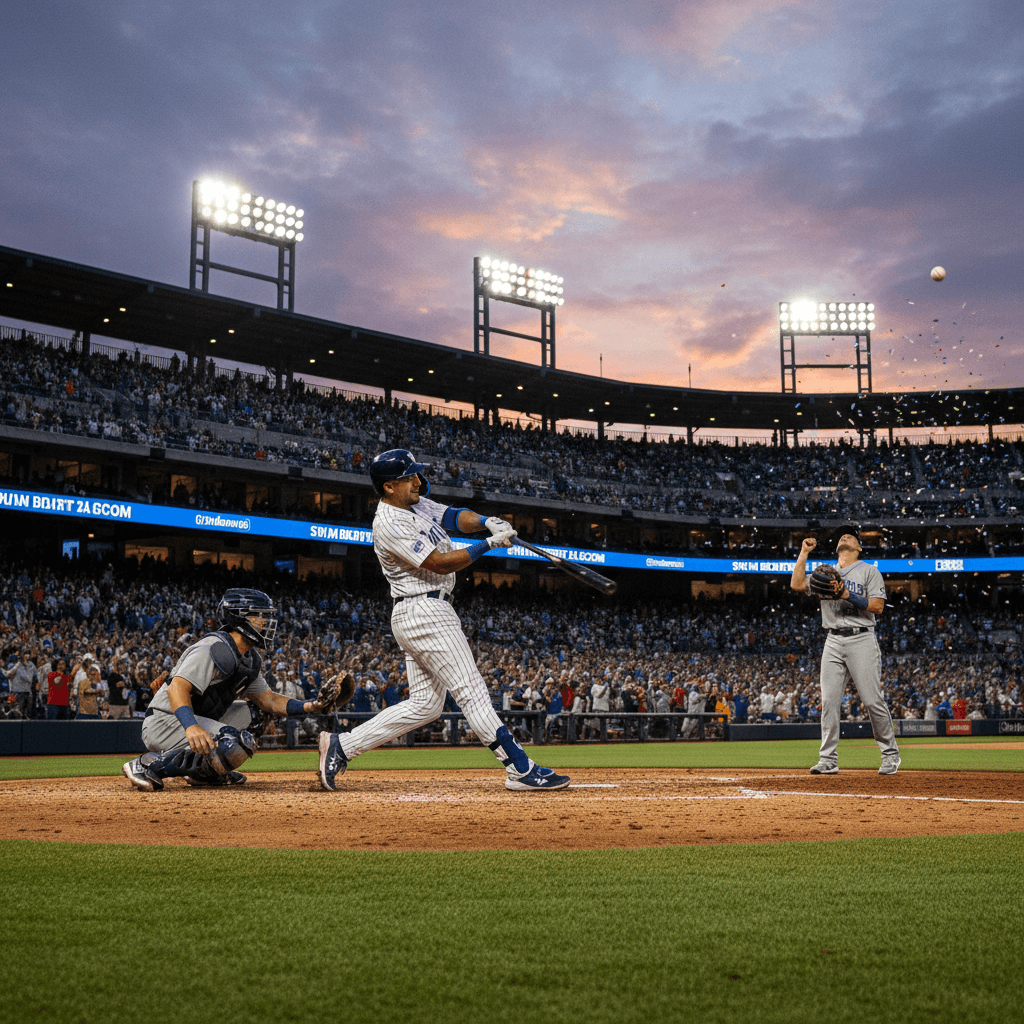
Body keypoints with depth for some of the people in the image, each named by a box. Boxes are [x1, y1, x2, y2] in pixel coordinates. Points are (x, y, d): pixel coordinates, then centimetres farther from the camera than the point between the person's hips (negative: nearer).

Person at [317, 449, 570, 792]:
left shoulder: (417, 504, 13)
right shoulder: (389, 524, -16)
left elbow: (455, 517, 7)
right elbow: (441, 563, -19)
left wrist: (487, 522, -14)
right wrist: (490, 543, -17)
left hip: (427, 613, 10)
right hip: (425, 612, -10)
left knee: (424, 704, 11)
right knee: (472, 692, -9)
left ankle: (341, 746, 13)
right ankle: (521, 770, -6)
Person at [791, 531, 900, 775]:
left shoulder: (869, 572, 6)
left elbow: (878, 606, -5)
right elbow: (797, 583, 7)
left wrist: (847, 595, -14)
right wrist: (804, 553, 7)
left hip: (861, 640, -4)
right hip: (833, 642, 4)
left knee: (872, 700, -7)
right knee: (829, 700, -4)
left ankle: (890, 754, 7)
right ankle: (828, 760, -1)